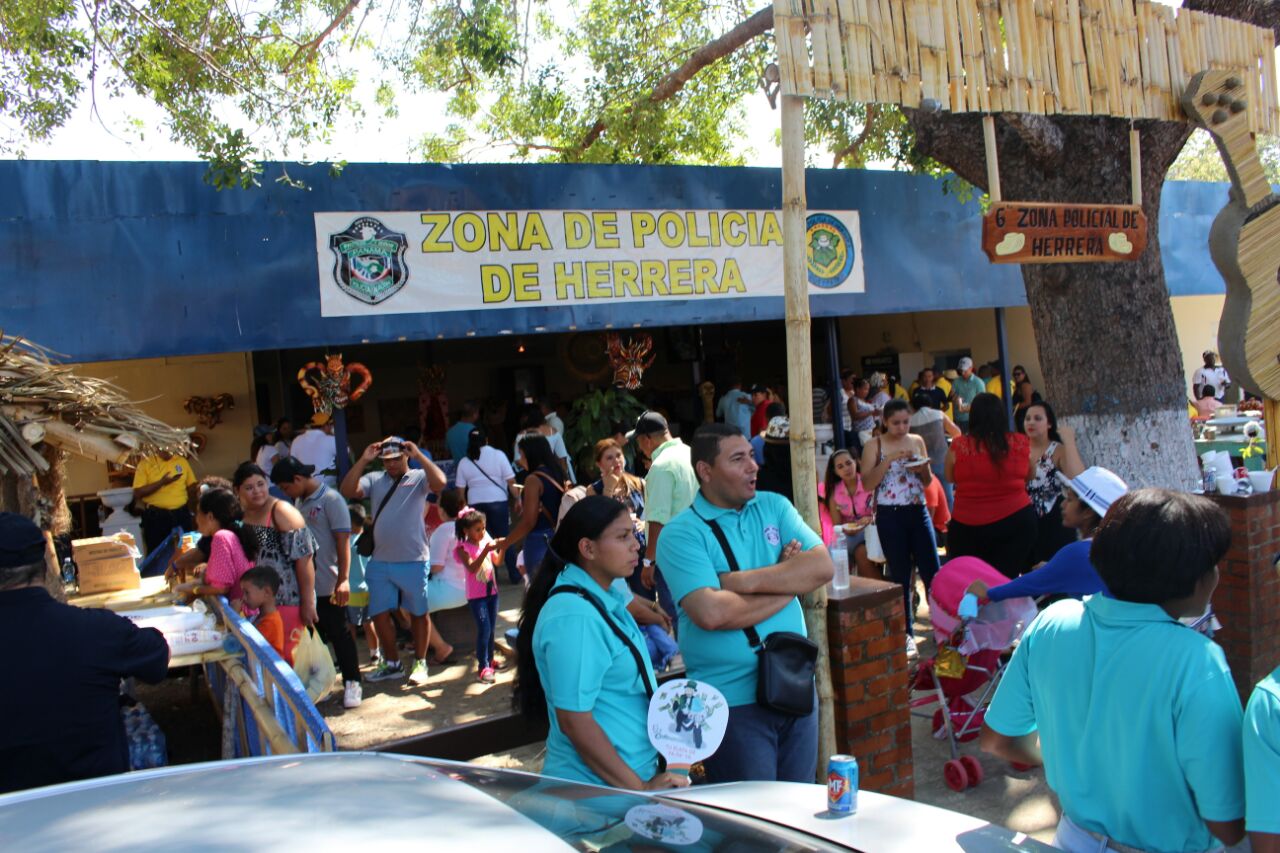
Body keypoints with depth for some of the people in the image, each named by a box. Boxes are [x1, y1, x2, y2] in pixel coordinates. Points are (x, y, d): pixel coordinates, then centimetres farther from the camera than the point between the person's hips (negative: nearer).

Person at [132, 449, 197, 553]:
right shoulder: (145, 463, -2)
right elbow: (137, 493, -9)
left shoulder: (182, 461, 7)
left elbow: (192, 488, 13)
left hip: (181, 514, 3)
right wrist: (161, 482, -18)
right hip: (155, 516, -3)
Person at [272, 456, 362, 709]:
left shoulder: (331, 500, -11)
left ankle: (352, 684, 10)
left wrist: (344, 579, -21)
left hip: (327, 586, -7)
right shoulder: (299, 503, 11)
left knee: (339, 635, 0)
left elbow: (343, 542, -15)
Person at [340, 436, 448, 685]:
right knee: (379, 613, 9)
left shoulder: (418, 478, -2)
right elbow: (347, 491, -5)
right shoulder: (374, 480, 8)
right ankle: (392, 664, 25)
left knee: (419, 613, 7)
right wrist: (363, 459, -8)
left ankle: (420, 663, 22)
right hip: (379, 562, 4)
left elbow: (440, 482, -22)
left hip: (413, 561, -4)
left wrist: (419, 455, -20)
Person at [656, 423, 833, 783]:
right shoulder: (681, 534, -10)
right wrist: (788, 584, -12)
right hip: (735, 700, -5)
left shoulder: (774, 507, 6)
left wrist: (746, 580, -16)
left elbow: (822, 567, -7)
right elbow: (711, 613, -24)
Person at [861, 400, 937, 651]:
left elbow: (928, 482, 15)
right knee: (900, 575, 4)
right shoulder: (874, 446, -3)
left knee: (932, 570, 1)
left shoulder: (917, 441, 9)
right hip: (890, 516, -3)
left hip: (918, 512, 3)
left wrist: (923, 469, -8)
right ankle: (906, 633, 13)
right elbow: (867, 484, -11)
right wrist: (889, 460, -20)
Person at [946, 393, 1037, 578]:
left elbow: (949, 477, 8)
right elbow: (1030, 476, 14)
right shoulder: (1021, 443, -4)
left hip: (967, 526, -1)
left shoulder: (959, 446, -10)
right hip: (1016, 522, 1)